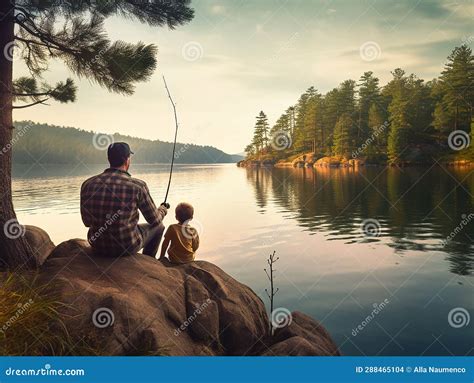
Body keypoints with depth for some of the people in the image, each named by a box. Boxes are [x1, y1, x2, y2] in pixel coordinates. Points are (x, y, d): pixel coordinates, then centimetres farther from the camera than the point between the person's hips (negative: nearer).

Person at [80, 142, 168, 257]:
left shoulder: (87, 184, -7)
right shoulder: (138, 186, -19)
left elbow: (87, 222, 4)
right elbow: (155, 220, -8)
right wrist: (163, 209, 16)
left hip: (97, 246, 5)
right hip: (126, 247, -4)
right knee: (158, 226, 24)